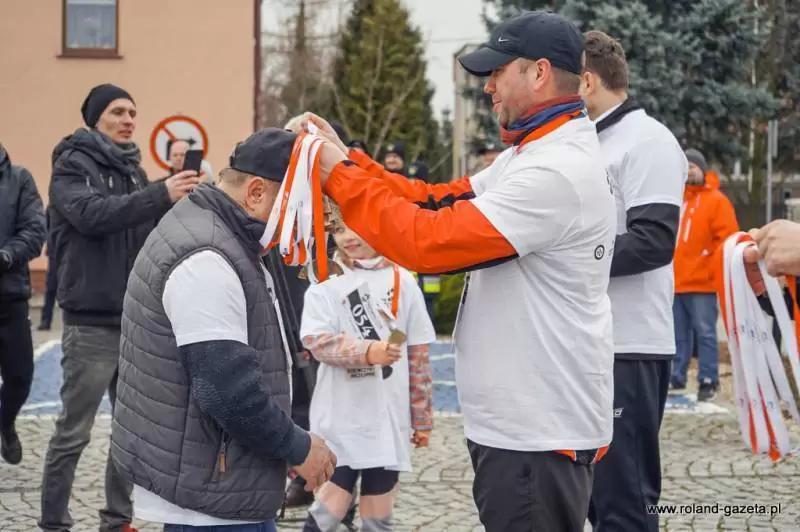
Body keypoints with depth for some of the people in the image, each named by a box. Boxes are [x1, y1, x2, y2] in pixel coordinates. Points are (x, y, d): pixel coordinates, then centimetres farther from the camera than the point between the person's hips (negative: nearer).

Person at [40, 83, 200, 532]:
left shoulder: (132, 168, 14)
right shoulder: (73, 165, -5)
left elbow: (151, 232, 13)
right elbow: (92, 214, -24)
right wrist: (161, 195, -33)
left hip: (136, 317, 7)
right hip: (92, 320, -6)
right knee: (74, 432, -2)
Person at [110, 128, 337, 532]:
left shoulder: (211, 233, 13)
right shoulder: (205, 261, -21)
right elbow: (227, 389, -26)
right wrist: (298, 448, -13)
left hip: (208, 481, 10)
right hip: (209, 493, -10)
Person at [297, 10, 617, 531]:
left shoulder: (556, 172, -23)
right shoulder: (539, 153, 12)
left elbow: (428, 241, -24)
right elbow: (441, 203, 10)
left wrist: (340, 176, -14)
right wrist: (349, 159, 1)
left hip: (537, 431, -10)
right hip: (527, 419, 10)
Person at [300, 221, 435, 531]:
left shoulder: (401, 282, 4)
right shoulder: (324, 284, 0)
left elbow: (418, 354, 8)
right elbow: (317, 341, -15)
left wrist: (422, 417, 9)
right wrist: (368, 351, -31)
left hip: (388, 418, 2)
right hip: (340, 418, -2)